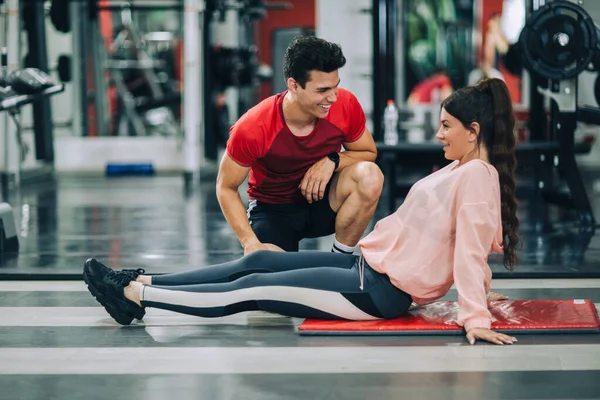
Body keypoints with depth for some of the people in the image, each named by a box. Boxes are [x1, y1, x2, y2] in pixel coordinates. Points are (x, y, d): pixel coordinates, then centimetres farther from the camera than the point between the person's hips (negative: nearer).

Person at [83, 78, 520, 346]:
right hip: (370, 265, 10)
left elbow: (471, 249, -25)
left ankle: (135, 296, -5)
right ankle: (140, 282, 9)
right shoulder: (461, 169, 12)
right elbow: (469, 245, 18)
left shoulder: (477, 174, -17)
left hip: (381, 291, -10)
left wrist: (476, 317, -29)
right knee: (257, 262, 7)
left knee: (253, 290, -9)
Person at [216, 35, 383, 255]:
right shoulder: (252, 128, -25)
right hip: (273, 210, -2)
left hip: (323, 200, 3)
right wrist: (251, 243, -25)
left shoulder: (346, 105, -18)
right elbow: (226, 188, -13)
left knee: (370, 175, -27)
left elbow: (369, 153, 0)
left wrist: (333, 160, -22)